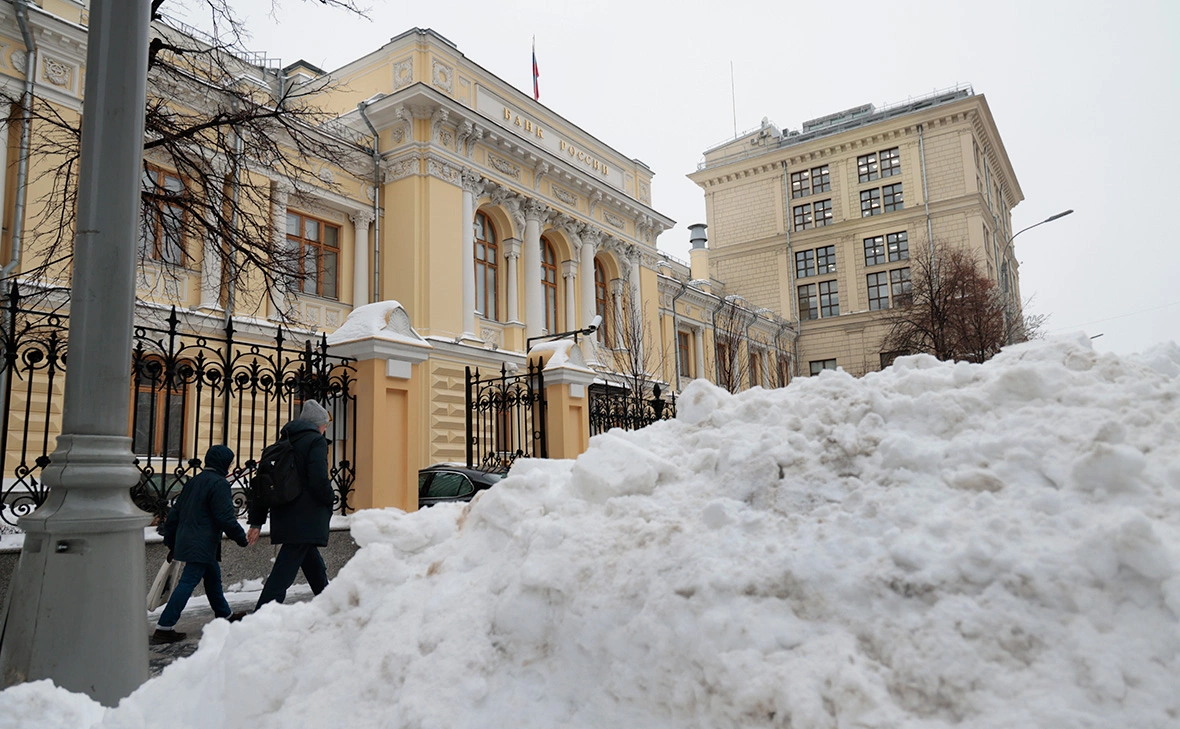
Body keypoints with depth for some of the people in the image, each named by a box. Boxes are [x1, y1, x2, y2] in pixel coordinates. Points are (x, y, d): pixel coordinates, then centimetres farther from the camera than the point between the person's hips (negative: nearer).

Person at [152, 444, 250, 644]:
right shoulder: (219, 483, -13)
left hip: (186, 541, 10)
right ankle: (164, 628, -9)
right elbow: (226, 517, -17)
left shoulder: (194, 481, 14)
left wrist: (170, 541, 24)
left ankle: (224, 614, 36)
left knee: (213, 575, 21)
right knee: (188, 582, -8)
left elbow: (174, 512, 17)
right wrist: (242, 538, -5)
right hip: (202, 545, -10)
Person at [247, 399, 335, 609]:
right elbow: (320, 480, -19)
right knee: (282, 575, -9)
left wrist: (256, 521, 17)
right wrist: (329, 502, 1)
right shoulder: (316, 441, -6)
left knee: (316, 570, 20)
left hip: (283, 520, 8)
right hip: (305, 520, -8)